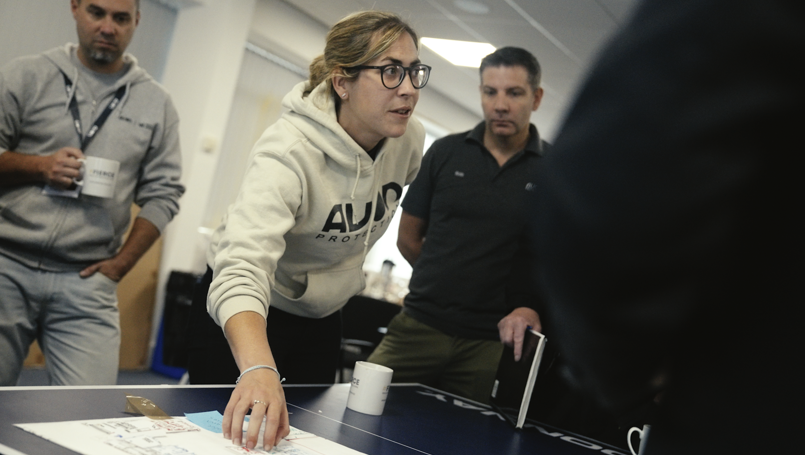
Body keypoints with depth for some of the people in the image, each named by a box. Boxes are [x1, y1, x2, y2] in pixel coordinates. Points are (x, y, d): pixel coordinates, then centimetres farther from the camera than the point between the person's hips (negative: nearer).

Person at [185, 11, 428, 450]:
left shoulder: (410, 140, -14)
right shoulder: (289, 151, -34)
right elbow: (242, 268, -49)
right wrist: (258, 368, -66)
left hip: (321, 318, 6)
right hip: (243, 315, -6)